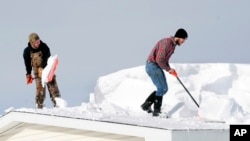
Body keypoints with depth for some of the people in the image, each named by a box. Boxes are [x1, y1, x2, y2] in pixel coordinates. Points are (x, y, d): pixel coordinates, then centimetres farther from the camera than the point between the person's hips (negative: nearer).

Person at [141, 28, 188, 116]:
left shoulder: (173, 45, 11)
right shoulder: (166, 43, -21)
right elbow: (159, 60, -25)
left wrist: (170, 69, 4)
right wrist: (168, 69, -12)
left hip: (157, 67, 10)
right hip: (152, 65, -10)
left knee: (164, 89, 9)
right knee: (161, 88, -11)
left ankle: (146, 105, 14)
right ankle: (156, 111, -6)